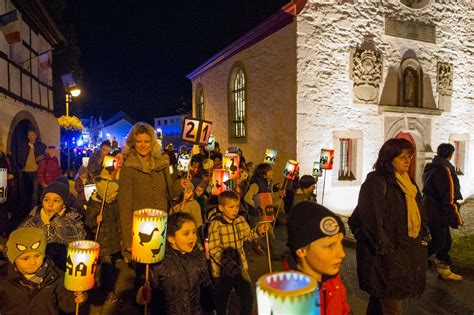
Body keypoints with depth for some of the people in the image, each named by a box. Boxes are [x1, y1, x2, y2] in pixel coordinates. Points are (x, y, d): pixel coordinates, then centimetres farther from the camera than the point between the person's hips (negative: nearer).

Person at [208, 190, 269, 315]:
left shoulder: (240, 220, -1)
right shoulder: (216, 224, -20)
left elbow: (248, 235, 16)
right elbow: (213, 249, -23)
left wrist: (259, 230, -4)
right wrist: (226, 262, -33)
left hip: (240, 267, 5)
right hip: (222, 270, -5)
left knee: (248, 298, 14)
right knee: (221, 301, 15)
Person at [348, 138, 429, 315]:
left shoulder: (408, 183, 13)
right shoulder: (376, 182, -15)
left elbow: (418, 214, 20)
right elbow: (372, 218, -19)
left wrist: (422, 237, 11)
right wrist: (385, 248, -18)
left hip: (409, 251, 8)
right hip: (387, 254, -8)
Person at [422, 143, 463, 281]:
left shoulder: (430, 168, 11)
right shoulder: (444, 170, -19)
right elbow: (448, 197, -21)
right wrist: (455, 217, -15)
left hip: (429, 209, 10)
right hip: (438, 212, -10)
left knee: (445, 240, 16)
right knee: (438, 242, -1)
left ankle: (444, 271, 26)